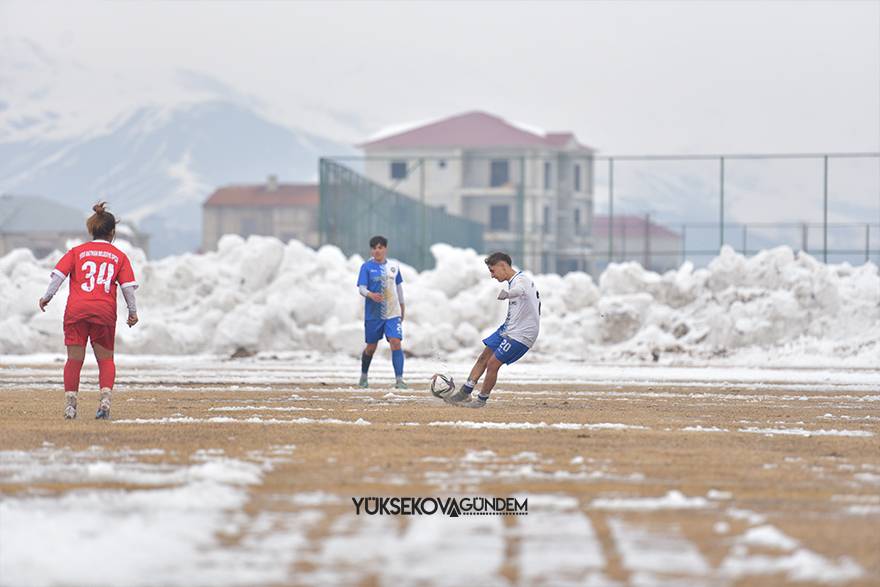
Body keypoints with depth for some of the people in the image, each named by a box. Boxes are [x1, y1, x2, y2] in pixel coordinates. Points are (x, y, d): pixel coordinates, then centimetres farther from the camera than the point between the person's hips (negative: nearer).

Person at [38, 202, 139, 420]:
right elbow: (128, 286, 7)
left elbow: (59, 274, 2)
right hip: (104, 311, 0)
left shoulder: (77, 251, 12)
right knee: (106, 359, 11)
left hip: (76, 310, 0)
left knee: (74, 359, 7)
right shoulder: (119, 256, 12)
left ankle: (70, 402, 3)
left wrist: (47, 296, 6)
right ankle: (105, 398, -7)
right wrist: (133, 311, 14)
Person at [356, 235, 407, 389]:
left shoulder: (394, 266, 7)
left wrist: (402, 305, 25)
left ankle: (399, 379, -16)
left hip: (393, 313, 2)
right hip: (373, 313, -2)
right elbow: (361, 288, -12)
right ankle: (363, 376, 32)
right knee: (371, 346, 9)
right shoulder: (367, 267, -4)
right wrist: (370, 294, -33)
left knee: (396, 343, -14)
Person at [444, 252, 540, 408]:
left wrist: (507, 294, -74)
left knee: (493, 364, -9)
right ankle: (464, 393, 17)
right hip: (507, 328, 10)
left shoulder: (521, 280, -24)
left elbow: (519, 289, -50)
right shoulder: (513, 281, 9)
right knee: (483, 358, 10)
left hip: (521, 335, -10)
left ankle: (482, 399, 8)